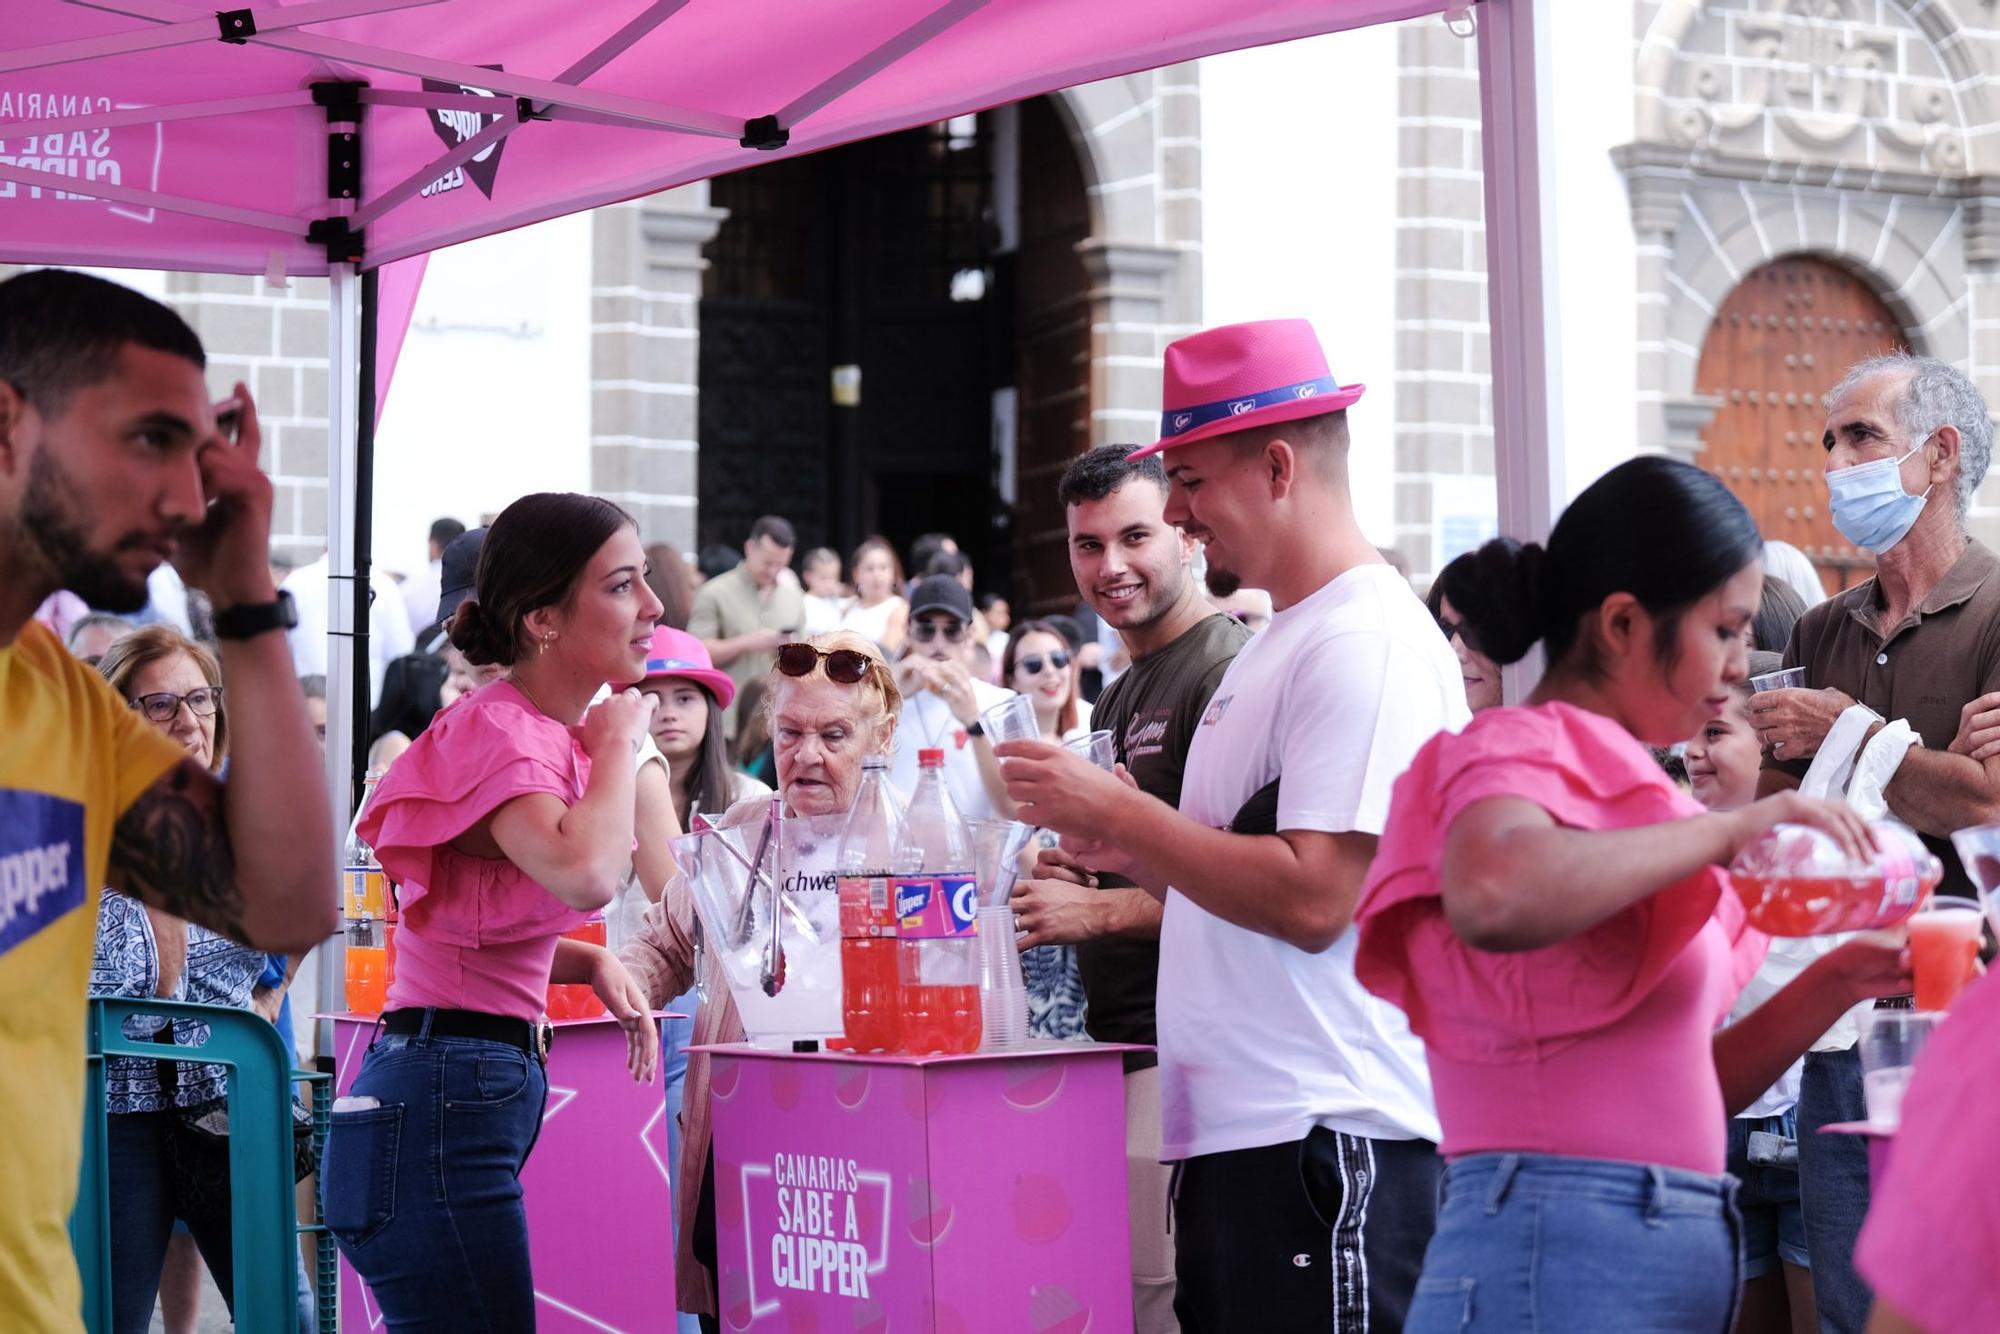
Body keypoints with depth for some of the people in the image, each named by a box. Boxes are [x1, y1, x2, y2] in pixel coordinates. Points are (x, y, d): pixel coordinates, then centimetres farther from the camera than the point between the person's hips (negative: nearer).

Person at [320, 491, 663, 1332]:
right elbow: (584, 875, -34)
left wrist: (590, 964, 7)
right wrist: (619, 744, -16)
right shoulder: (496, 732, -15)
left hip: (479, 1099, 9)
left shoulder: (551, 734, 12)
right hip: (441, 1101, -9)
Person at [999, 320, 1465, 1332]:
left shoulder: (1367, 643, -13)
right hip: (1236, 1131, 10)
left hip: (1323, 1136, -10)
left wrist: (1117, 810, -13)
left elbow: (1313, 899, -21)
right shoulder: (1280, 641, 18)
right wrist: (1130, 854, 9)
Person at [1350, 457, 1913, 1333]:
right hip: (1559, 1253, -9)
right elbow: (1492, 897, -35)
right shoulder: (1519, 753, -8)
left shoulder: (1608, 780, 15)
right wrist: (1727, 830, -24)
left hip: (1678, 1257, 9)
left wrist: (1836, 982, 6)